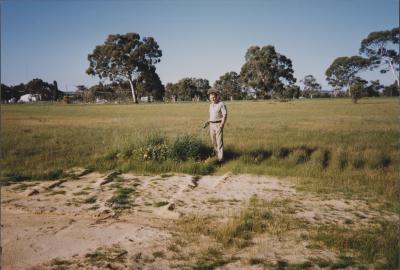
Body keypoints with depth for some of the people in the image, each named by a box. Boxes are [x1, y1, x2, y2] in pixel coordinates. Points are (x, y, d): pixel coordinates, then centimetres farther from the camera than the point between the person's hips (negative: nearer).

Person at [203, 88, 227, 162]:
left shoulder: (222, 104, -13)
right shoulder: (211, 105, 11)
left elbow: (225, 115, -17)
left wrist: (221, 126, -25)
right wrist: (207, 122, 9)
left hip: (219, 125, -7)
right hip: (212, 125, 7)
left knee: (219, 141, -10)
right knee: (214, 141, 11)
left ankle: (221, 158, -8)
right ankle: (217, 155, 28)